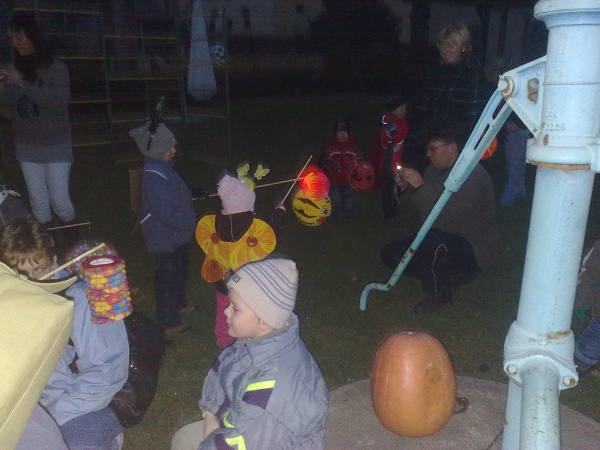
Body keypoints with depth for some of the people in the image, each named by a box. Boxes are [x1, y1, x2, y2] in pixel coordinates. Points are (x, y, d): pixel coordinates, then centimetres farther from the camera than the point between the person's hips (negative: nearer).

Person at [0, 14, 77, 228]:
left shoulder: (56, 68, -5)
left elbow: (59, 104, -17)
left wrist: (23, 85, -23)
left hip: (55, 146, -3)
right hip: (27, 147, 4)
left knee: (59, 200, -5)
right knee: (38, 202, 3)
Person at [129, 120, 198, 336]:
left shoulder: (163, 168, 3)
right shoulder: (154, 178, -29)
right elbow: (168, 213, -31)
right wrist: (189, 221, -19)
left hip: (177, 234, 10)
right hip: (166, 239, -10)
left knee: (180, 270, 26)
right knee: (168, 276, 5)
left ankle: (178, 303, 48)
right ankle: (168, 322, 22)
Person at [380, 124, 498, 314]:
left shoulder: (473, 175, -22)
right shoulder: (435, 170, 4)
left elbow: (449, 220, -32)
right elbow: (422, 210, 9)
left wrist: (421, 187, -30)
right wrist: (405, 189, -10)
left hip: (474, 249, -9)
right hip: (443, 243, 9)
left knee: (432, 240, -38)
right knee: (390, 254, 0)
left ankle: (439, 295, -9)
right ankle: (451, 275, 7)